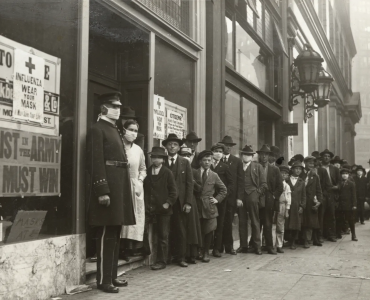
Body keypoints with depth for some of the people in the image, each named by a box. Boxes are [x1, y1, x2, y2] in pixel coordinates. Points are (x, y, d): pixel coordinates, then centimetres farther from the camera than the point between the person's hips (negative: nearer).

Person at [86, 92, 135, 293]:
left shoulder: (116, 130, 19)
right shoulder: (97, 129, -8)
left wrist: (122, 189, 16)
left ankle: (112, 276, 22)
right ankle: (103, 280, 4)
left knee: (115, 234, 13)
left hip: (119, 186, 9)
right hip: (108, 187, -9)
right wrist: (102, 191, -22)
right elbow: (96, 163, -16)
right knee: (106, 235, -4)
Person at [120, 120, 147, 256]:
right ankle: (125, 245, 0)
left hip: (135, 187, 5)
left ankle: (136, 244, 7)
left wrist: (140, 180, 4)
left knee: (136, 215, 3)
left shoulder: (138, 150, 8)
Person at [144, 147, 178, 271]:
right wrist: (146, 204, 4)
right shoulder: (147, 172, 7)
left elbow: (173, 191, 0)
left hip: (163, 209, -2)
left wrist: (168, 203, -10)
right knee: (155, 235, 3)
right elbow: (145, 189, 13)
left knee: (163, 236, 1)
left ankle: (161, 261, 6)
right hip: (150, 209, 3)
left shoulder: (167, 173, 0)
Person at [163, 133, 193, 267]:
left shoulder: (185, 162, 8)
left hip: (180, 202, 1)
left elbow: (189, 183, 4)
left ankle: (180, 257, 9)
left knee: (181, 230, 2)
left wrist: (188, 202, -4)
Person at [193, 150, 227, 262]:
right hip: (197, 206, -1)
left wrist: (217, 199, 6)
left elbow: (223, 190, 18)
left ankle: (206, 252, 12)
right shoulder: (194, 173, 6)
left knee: (209, 231, 0)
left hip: (209, 207, 1)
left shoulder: (214, 175, 11)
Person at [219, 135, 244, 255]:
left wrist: (239, 197, -4)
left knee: (228, 223, 2)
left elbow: (240, 180, 4)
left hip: (231, 197, 0)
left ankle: (229, 246, 10)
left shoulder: (237, 161, 8)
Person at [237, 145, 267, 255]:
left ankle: (256, 246, 7)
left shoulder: (258, 167, 9)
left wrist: (257, 194, -4)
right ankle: (243, 246, 10)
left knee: (255, 222, 1)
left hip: (252, 197, -1)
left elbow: (263, 184, 6)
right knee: (242, 222, 4)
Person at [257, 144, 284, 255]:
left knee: (268, 225, 0)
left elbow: (280, 187, 7)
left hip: (269, 202, 0)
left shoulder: (275, 169, 8)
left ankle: (269, 247, 6)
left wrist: (274, 196, -1)